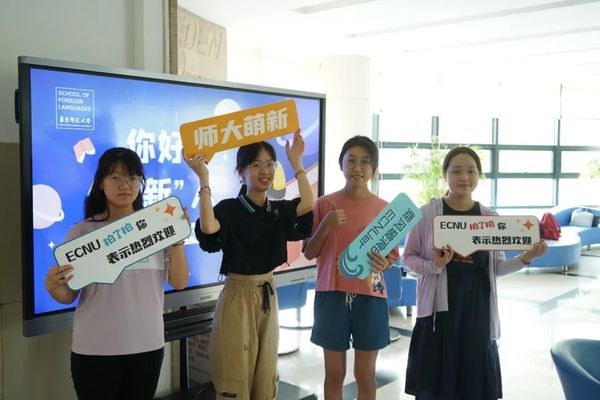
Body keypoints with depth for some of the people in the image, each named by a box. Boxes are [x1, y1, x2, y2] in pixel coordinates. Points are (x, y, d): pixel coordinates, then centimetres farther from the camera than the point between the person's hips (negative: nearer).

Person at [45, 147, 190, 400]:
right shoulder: (82, 232, -5)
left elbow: (179, 283, -2)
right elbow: (68, 296, -2)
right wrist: (53, 286, -23)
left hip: (148, 345, 2)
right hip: (95, 349, -2)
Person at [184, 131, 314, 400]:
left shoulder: (279, 210, 5)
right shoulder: (229, 209, -9)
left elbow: (308, 206, -14)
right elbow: (208, 228, -30)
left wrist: (296, 163, -8)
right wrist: (203, 179, -27)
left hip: (268, 296, 5)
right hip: (238, 297, -5)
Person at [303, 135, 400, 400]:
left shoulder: (384, 208, 2)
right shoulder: (325, 204, 0)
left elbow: (392, 255, 7)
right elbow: (309, 253, 1)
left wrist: (384, 264, -16)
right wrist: (326, 226, -15)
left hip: (369, 296, 0)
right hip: (332, 294, 0)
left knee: (365, 374, 9)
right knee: (334, 372, 9)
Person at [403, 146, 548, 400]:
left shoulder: (490, 218, 3)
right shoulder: (427, 213, -5)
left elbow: (497, 268, 8)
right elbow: (408, 257, 1)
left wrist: (525, 258, -9)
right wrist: (434, 265, -18)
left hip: (477, 310, 2)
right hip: (439, 309, -2)